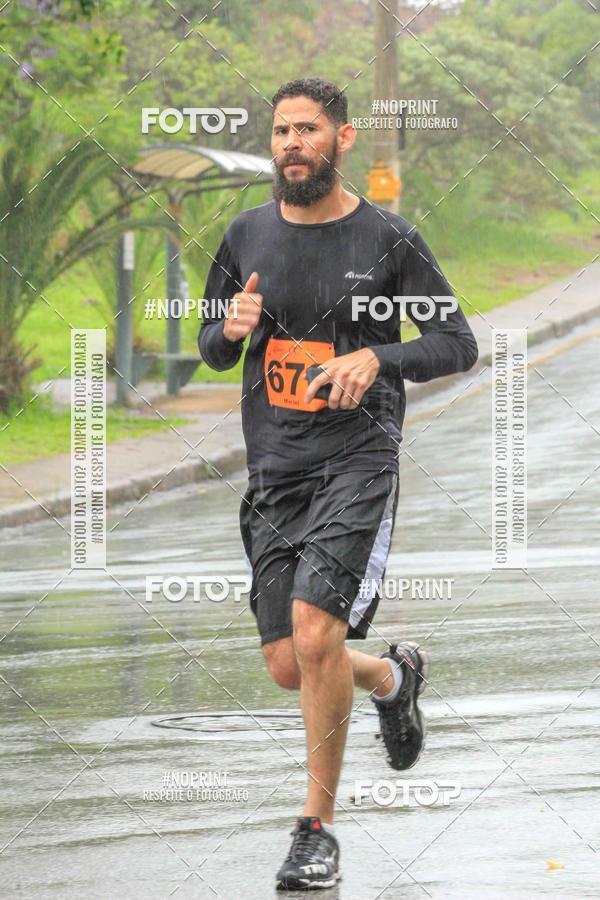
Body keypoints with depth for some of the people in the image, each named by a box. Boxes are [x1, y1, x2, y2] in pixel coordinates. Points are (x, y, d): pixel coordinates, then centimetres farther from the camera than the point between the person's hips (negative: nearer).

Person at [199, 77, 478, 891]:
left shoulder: (388, 240, -4)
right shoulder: (248, 236, 7)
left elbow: (458, 344, 0)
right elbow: (211, 347, 17)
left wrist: (378, 357, -18)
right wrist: (230, 329, -8)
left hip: (358, 461, -5)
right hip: (274, 466, 5)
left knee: (314, 633, -21)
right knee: (288, 665, 3)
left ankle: (318, 830, -7)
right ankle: (394, 676, 39)